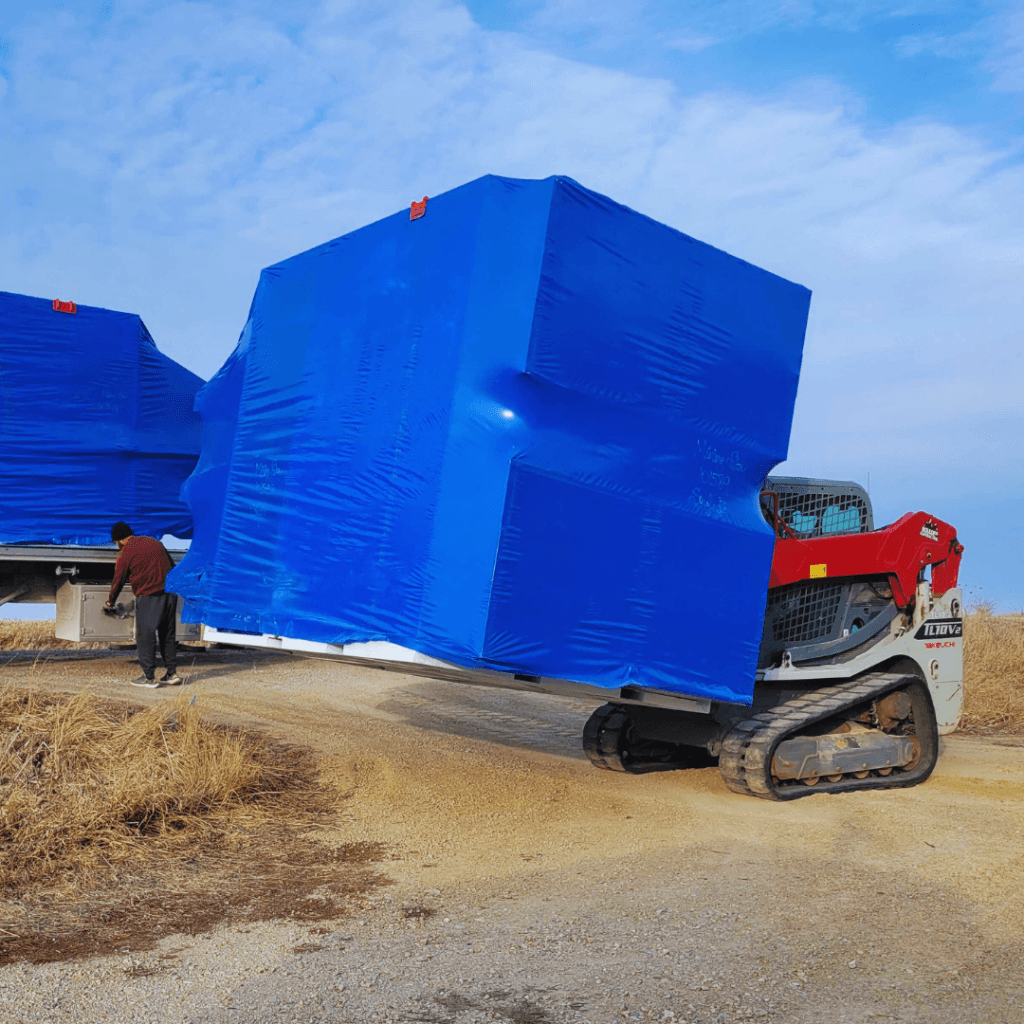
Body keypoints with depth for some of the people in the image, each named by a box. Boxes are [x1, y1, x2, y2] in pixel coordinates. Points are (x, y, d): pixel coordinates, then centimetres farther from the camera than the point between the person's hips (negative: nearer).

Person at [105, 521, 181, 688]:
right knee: (168, 635, 14)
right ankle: (171, 673, 17)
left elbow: (118, 580, 4)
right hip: (170, 593, 6)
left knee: (145, 637, 3)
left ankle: (149, 677, 5)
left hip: (148, 597, -6)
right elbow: (171, 566, 21)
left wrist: (110, 602, 19)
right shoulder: (154, 542, 15)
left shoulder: (126, 553, -3)